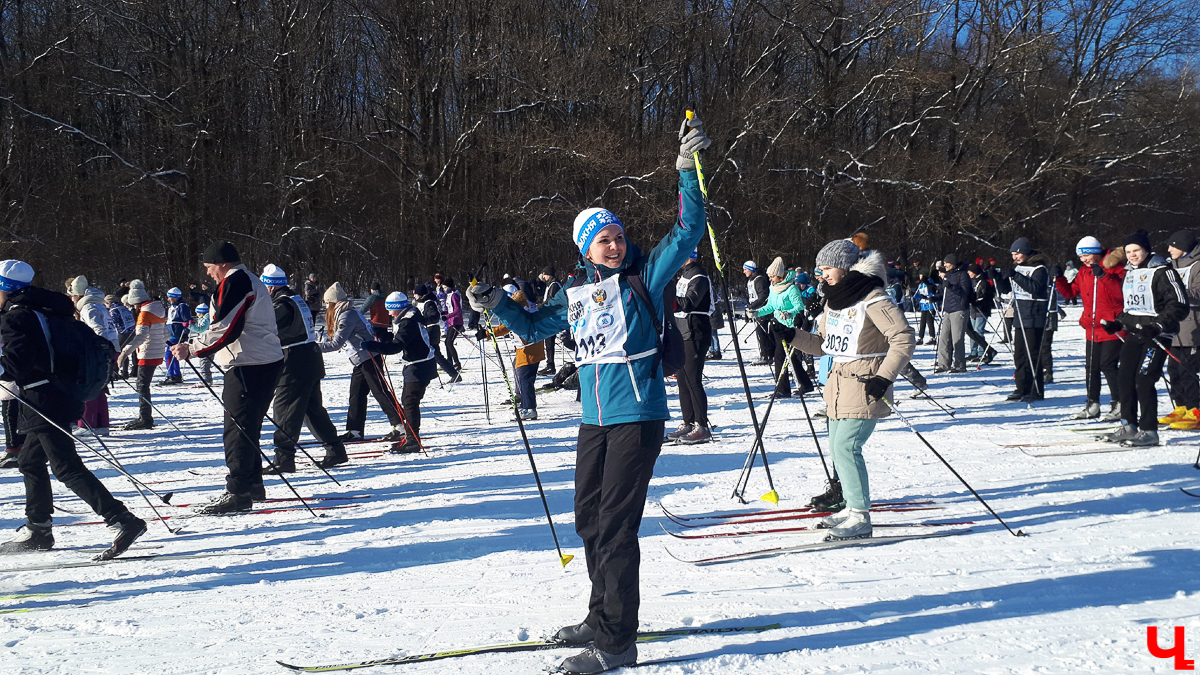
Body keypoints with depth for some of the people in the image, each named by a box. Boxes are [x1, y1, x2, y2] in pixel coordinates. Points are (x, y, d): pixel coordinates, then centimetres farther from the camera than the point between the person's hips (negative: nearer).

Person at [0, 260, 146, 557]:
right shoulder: (41, 311, 16)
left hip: (45, 405, -10)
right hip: (57, 397, 10)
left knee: (67, 468, -11)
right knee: (30, 461, 21)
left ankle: (122, 521, -19)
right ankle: (38, 530, 30)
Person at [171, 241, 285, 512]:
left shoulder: (234, 283, -11)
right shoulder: (252, 281, 21)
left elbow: (226, 330, -20)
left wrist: (191, 348, -14)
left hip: (248, 367, -10)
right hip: (268, 363, 10)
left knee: (238, 429, -7)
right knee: (248, 427, 16)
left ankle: (238, 492, -7)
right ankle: (252, 484, 22)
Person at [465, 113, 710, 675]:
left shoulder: (644, 275, -3)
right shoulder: (575, 293, 10)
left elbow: (687, 231, -11)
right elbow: (534, 328, 23)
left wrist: (688, 169, -19)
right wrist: (496, 305, 8)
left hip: (638, 416, -6)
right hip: (595, 419, 7)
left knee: (615, 525, -7)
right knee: (588, 517, 15)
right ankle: (603, 616, 32)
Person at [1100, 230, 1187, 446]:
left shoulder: (1162, 272, -10)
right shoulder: (1130, 273, 15)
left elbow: (1179, 306, -14)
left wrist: (1158, 326, -23)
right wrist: (1118, 323, 12)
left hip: (1156, 336, -8)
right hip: (1133, 334, 8)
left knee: (1143, 381, -12)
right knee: (1124, 378, 7)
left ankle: (1149, 430, -4)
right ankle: (1128, 426, 18)